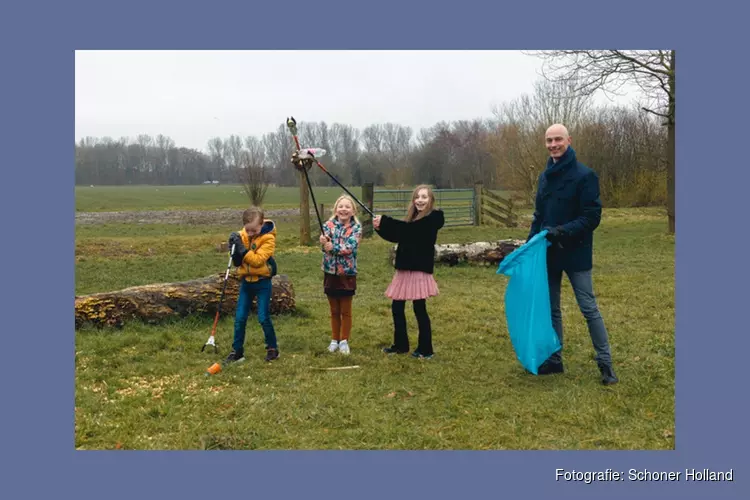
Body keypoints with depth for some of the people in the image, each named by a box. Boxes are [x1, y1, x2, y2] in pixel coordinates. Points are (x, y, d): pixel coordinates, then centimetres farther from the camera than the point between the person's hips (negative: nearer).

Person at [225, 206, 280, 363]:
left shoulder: (268, 238, -13)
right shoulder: (242, 236, 0)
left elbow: (258, 260, -24)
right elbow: (237, 261, 2)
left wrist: (243, 250, -29)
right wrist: (234, 249, -16)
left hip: (262, 282, -4)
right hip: (246, 281, 5)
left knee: (263, 318, -3)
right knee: (240, 318, 4)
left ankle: (272, 348, 14)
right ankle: (237, 351, 13)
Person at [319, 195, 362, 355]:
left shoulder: (356, 227, -5)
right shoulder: (328, 225, -1)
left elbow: (350, 247, -18)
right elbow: (326, 243, -15)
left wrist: (332, 247, -27)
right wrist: (323, 240, -38)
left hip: (348, 273, -1)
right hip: (331, 272, 1)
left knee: (346, 311, 8)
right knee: (334, 311, 13)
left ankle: (344, 341, 20)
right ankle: (334, 340, 25)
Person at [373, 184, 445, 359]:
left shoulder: (433, 217, -9)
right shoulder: (414, 217, 17)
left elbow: (409, 229, -23)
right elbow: (399, 236, 12)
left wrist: (384, 221, -22)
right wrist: (381, 228, -5)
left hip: (419, 270, -8)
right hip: (405, 269, 8)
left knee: (419, 309, -3)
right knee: (397, 307, 10)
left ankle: (425, 349, 8)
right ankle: (400, 345, 23)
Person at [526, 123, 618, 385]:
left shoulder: (584, 175, -11)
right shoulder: (545, 176, 10)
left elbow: (592, 217, -14)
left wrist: (562, 232, -24)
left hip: (575, 254, -6)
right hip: (548, 254, 6)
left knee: (589, 309, -2)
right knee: (551, 309, 12)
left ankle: (605, 363, 7)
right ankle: (554, 359, 23)